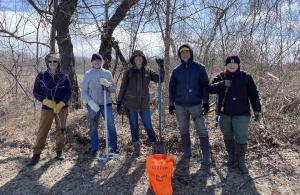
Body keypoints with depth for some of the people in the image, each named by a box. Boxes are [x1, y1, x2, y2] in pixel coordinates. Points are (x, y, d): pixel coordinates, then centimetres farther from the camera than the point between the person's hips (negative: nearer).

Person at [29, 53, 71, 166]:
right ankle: (36, 154, 10)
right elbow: (36, 92, 2)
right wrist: (46, 101, -14)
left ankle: (59, 152, 23)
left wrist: (61, 104, -16)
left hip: (62, 108, 0)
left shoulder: (63, 77, -2)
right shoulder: (41, 76, -1)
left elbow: (68, 93, -1)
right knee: (42, 131, 0)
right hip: (47, 108, 0)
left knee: (60, 130, 8)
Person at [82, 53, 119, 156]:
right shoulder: (88, 74, 0)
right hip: (92, 105, 0)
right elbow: (84, 91, 0)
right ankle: (94, 149, 21)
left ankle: (114, 147, 18)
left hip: (106, 104, 1)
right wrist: (90, 102, -15)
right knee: (93, 128, 8)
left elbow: (113, 89, 3)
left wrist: (107, 84, -18)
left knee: (111, 126, 3)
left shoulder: (107, 73, 4)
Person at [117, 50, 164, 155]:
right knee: (134, 126, 8)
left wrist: (161, 68, -17)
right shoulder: (128, 72, 0)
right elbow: (123, 88, 0)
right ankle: (136, 147, 20)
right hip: (131, 104, 0)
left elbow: (160, 79, -3)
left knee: (148, 126, 5)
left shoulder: (148, 72, 5)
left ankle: (155, 146, 17)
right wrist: (119, 102, -3)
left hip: (144, 104, 1)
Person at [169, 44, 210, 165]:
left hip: (196, 104, -3)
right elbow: (172, 87, 11)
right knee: (184, 130, 12)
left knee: (201, 130, -6)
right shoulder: (176, 71, 7)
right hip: (180, 106, 3)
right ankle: (186, 152, 27)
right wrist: (171, 104, 7)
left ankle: (206, 156, 4)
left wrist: (205, 102, -7)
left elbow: (205, 85, -1)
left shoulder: (199, 68, 1)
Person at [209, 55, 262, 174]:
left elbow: (253, 94, 4)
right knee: (228, 137, 14)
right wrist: (223, 84, -23)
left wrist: (257, 109, -2)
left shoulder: (246, 77, 2)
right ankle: (231, 156, 32)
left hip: (241, 114, -2)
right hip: (224, 114, 2)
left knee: (241, 139, -2)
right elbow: (210, 89, -9)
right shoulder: (220, 77, 4)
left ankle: (241, 161, 14)